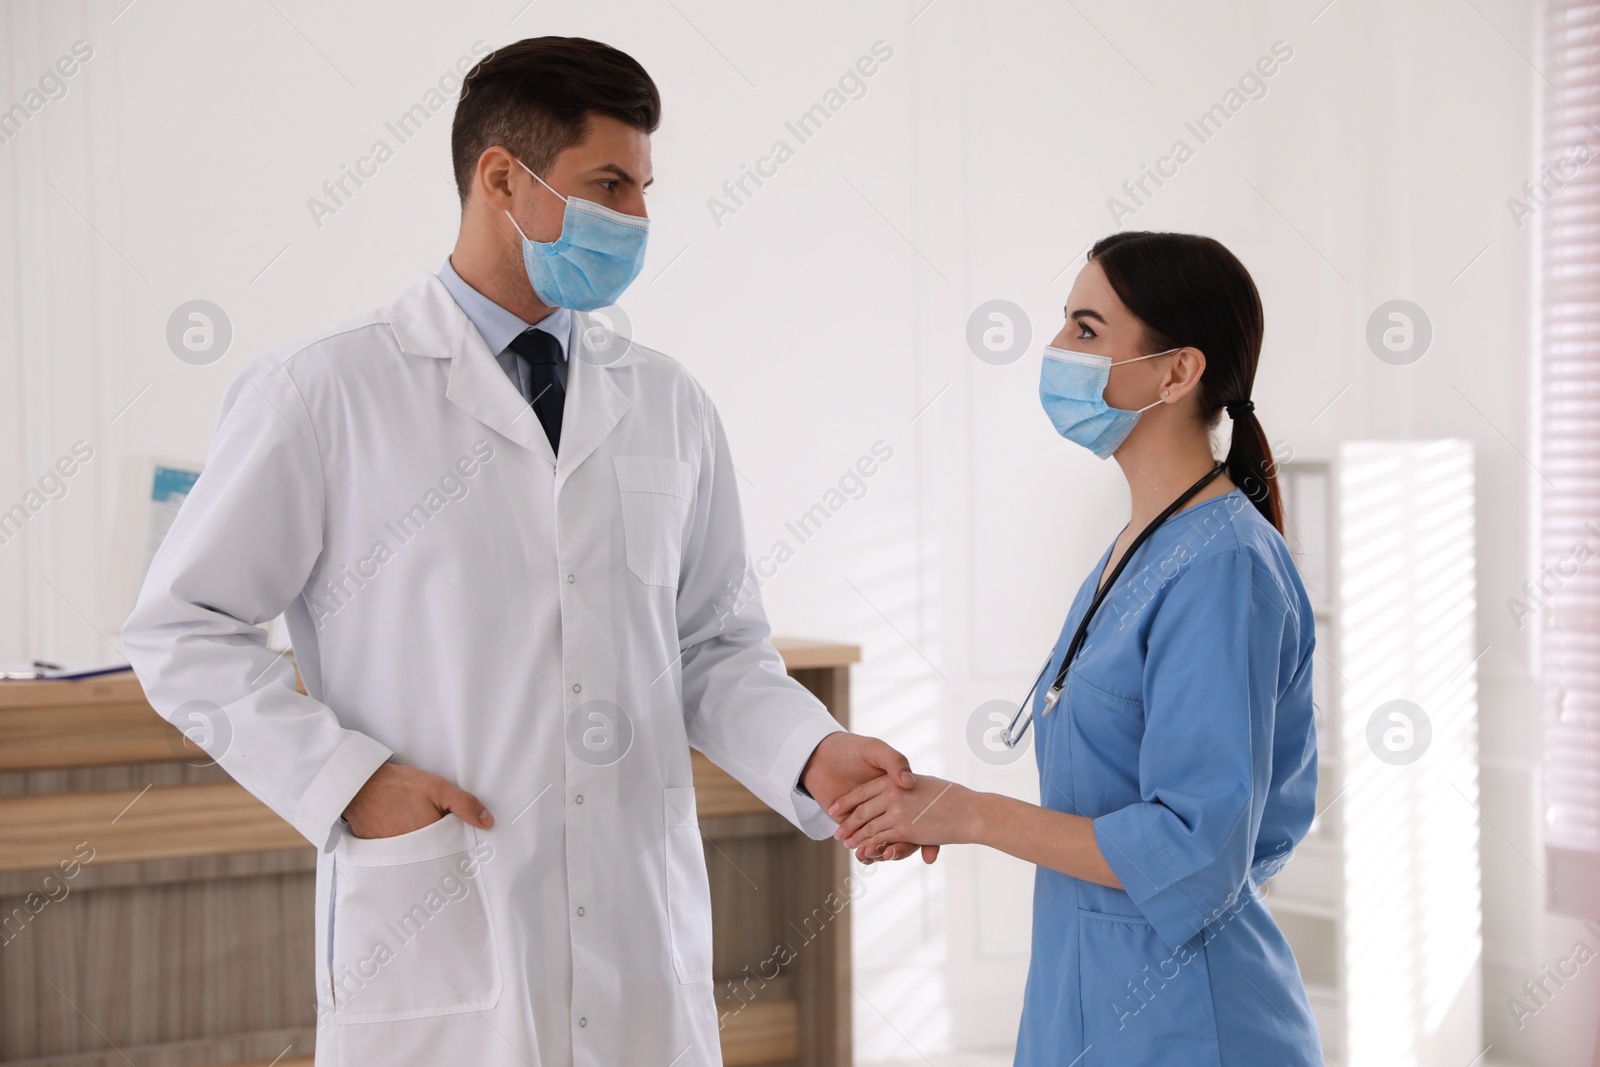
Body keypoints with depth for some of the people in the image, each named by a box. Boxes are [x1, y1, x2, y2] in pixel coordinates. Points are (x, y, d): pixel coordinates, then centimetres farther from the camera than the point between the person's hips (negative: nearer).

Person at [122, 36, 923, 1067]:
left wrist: (814, 753, -6)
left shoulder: (671, 404, 9)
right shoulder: (327, 391, -3)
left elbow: (714, 645, 13)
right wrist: (348, 780, -11)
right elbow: (183, 626, -1)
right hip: (435, 936, -4)